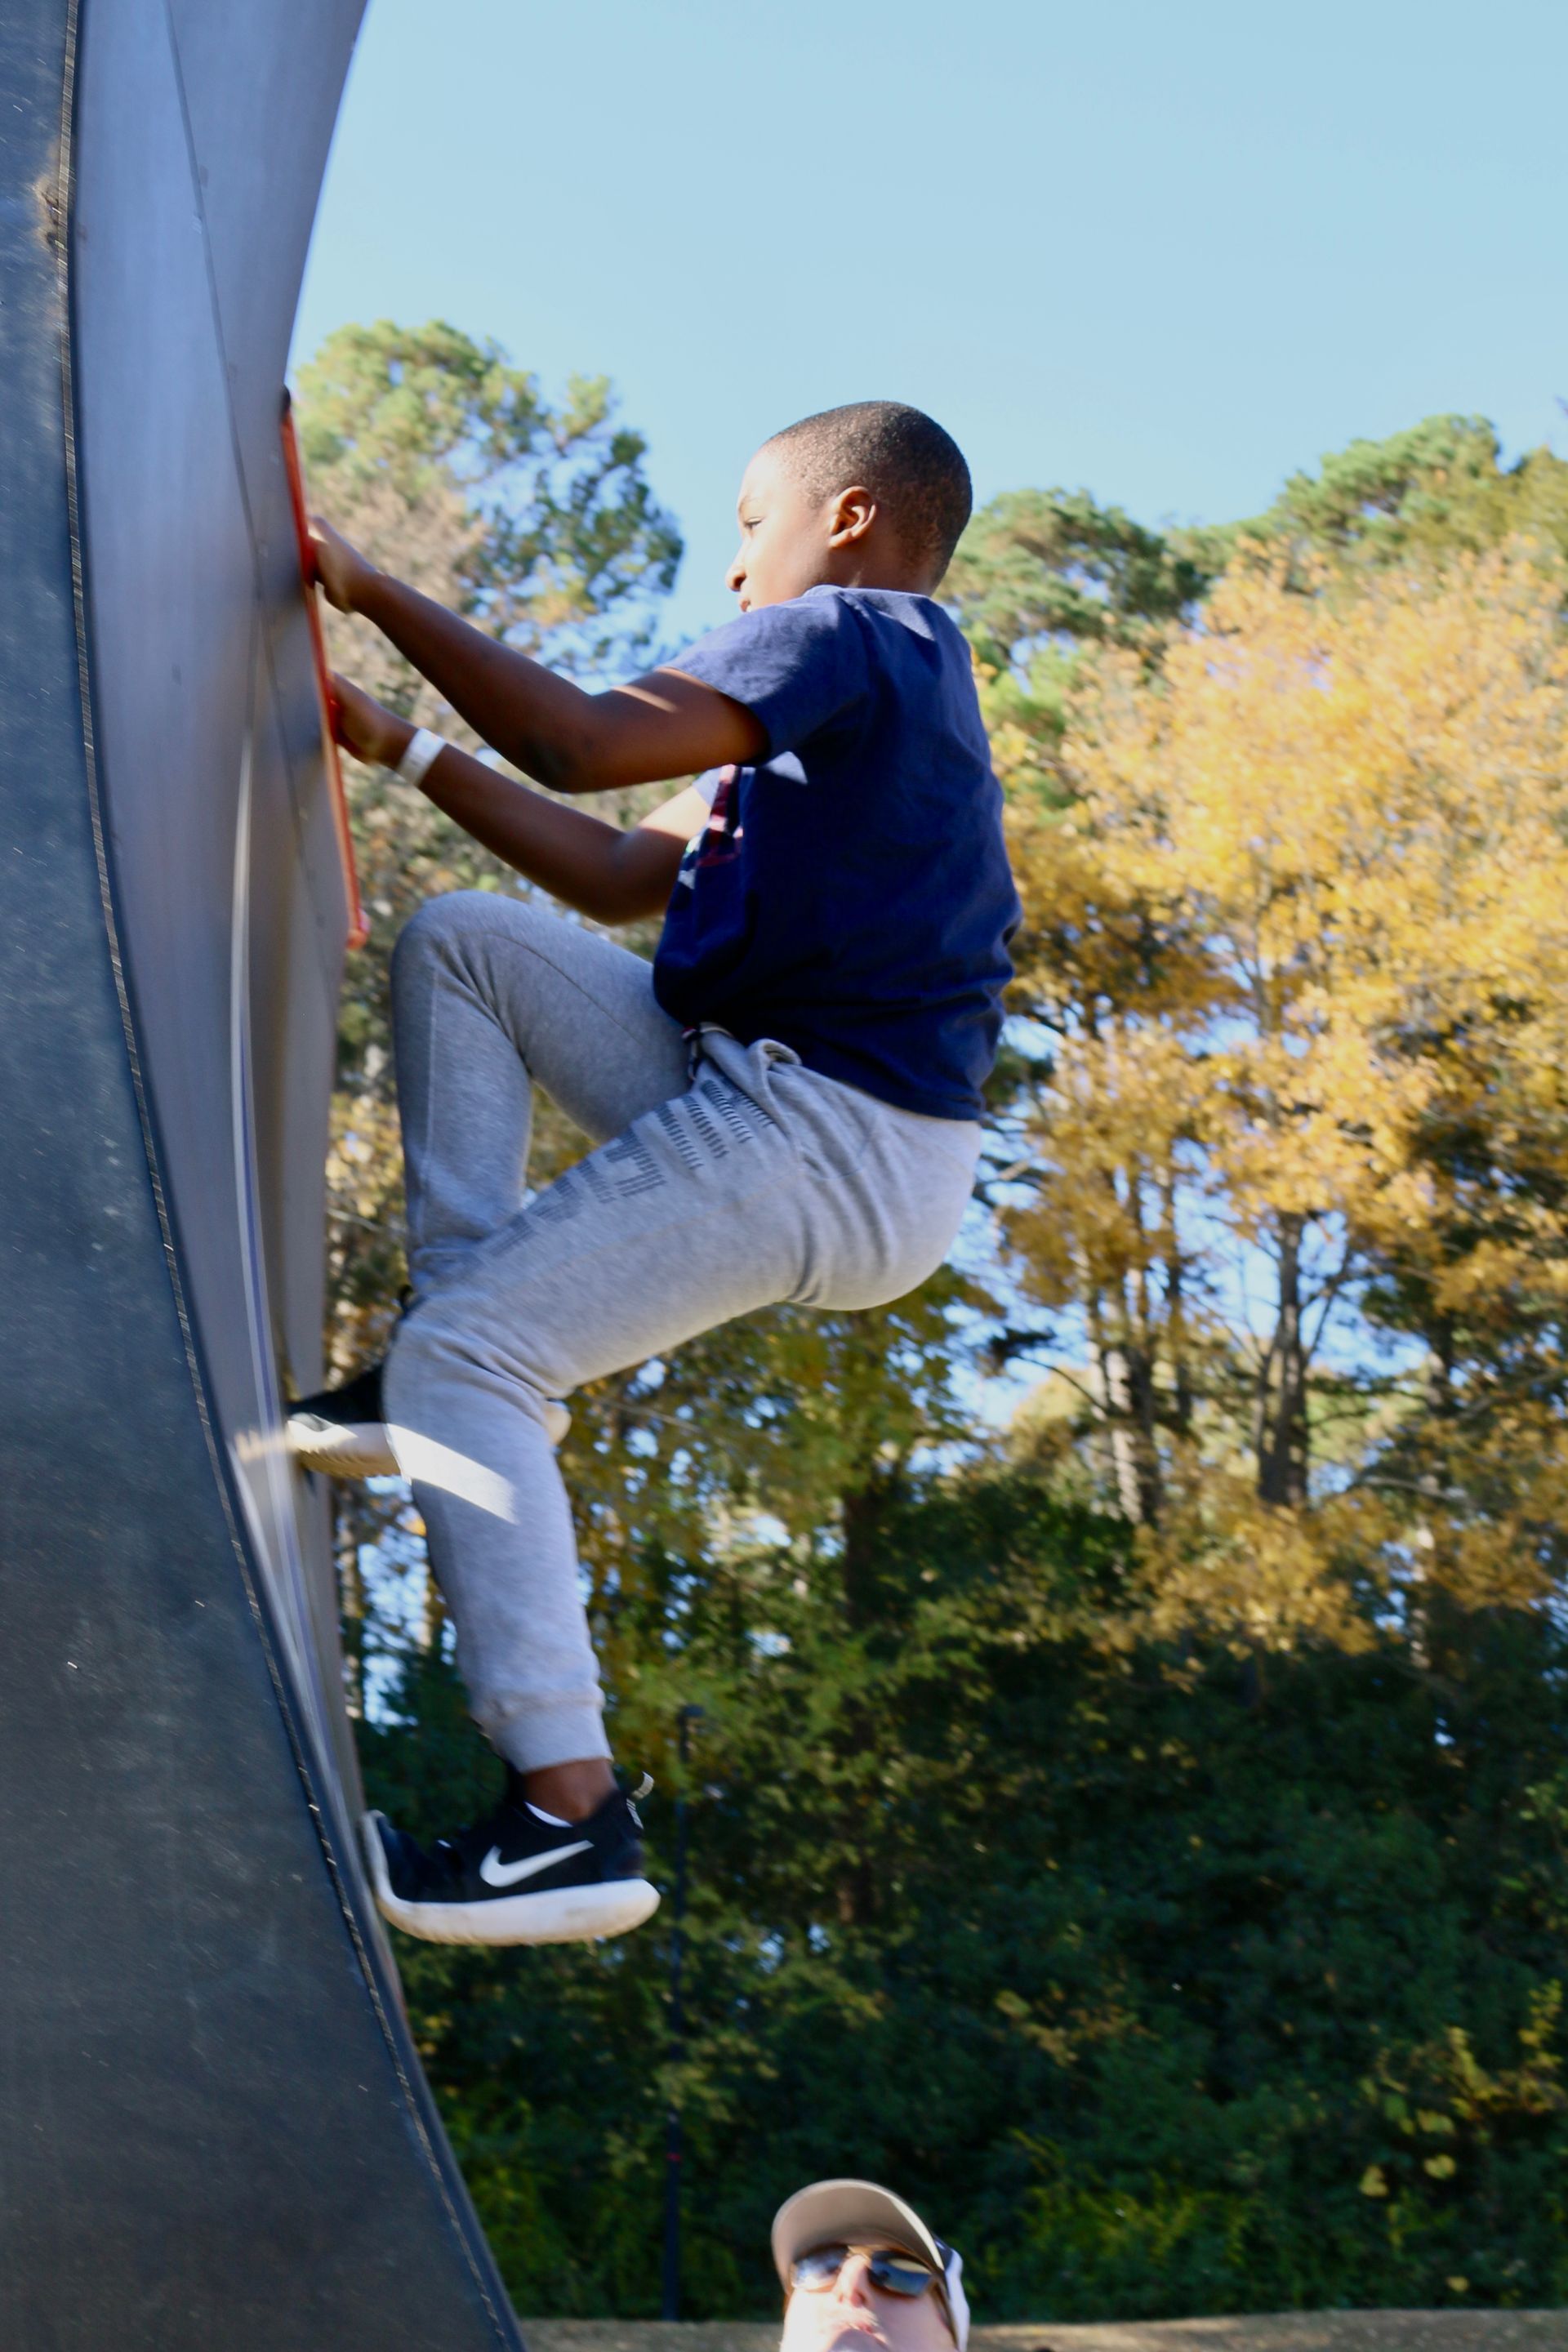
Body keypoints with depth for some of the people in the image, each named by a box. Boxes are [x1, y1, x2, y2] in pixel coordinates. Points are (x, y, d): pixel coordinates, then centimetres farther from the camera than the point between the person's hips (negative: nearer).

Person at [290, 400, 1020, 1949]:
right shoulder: (852, 690, 24)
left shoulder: (848, 632, -7)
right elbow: (618, 878, 23)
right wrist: (399, 748, 22)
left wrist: (378, 592, -10)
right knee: (460, 939, 14)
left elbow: (584, 742, -21)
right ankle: (457, 1380, 5)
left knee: (463, 1358, -15)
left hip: (835, 1146, -10)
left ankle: (571, 1813, -21)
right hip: (764, 1103, 10)